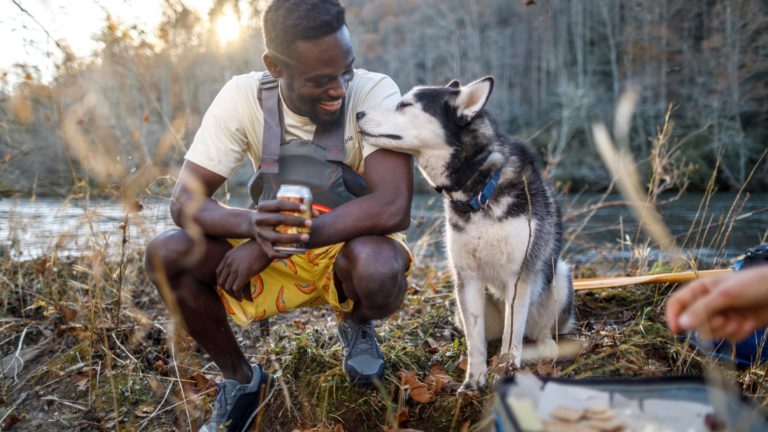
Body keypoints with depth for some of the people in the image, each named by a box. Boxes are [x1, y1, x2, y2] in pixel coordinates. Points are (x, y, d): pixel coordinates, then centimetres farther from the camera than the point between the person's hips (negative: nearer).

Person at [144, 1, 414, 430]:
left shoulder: (375, 93, -22)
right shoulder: (244, 98, -14)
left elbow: (393, 208, -34)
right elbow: (185, 202, -16)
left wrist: (272, 242, -34)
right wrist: (251, 224, -40)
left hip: (350, 248, -2)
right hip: (272, 255, 3)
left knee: (378, 270, -38)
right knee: (166, 255, -20)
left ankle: (357, 325, 3)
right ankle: (242, 379, 4)